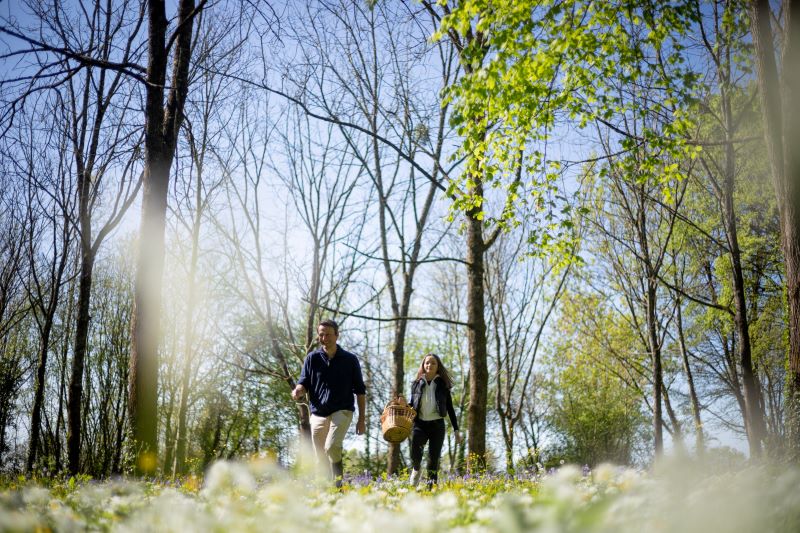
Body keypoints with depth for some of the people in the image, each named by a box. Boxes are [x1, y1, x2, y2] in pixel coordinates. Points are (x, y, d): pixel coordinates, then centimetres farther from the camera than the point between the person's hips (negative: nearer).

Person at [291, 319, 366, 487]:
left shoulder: (350, 360, 2)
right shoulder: (312, 358, 5)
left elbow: (360, 391, 6)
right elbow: (303, 383, 4)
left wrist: (361, 419, 2)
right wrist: (298, 391, -21)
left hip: (342, 412, -3)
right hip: (318, 414, 3)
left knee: (331, 447, -26)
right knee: (321, 459, 6)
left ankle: (338, 485, -19)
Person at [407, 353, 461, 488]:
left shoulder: (442, 384, 6)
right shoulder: (416, 384, 9)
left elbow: (450, 408, 9)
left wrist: (456, 429, 5)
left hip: (437, 425, 0)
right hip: (420, 424, 0)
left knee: (434, 458, -4)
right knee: (415, 455, -16)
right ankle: (417, 469, 19)